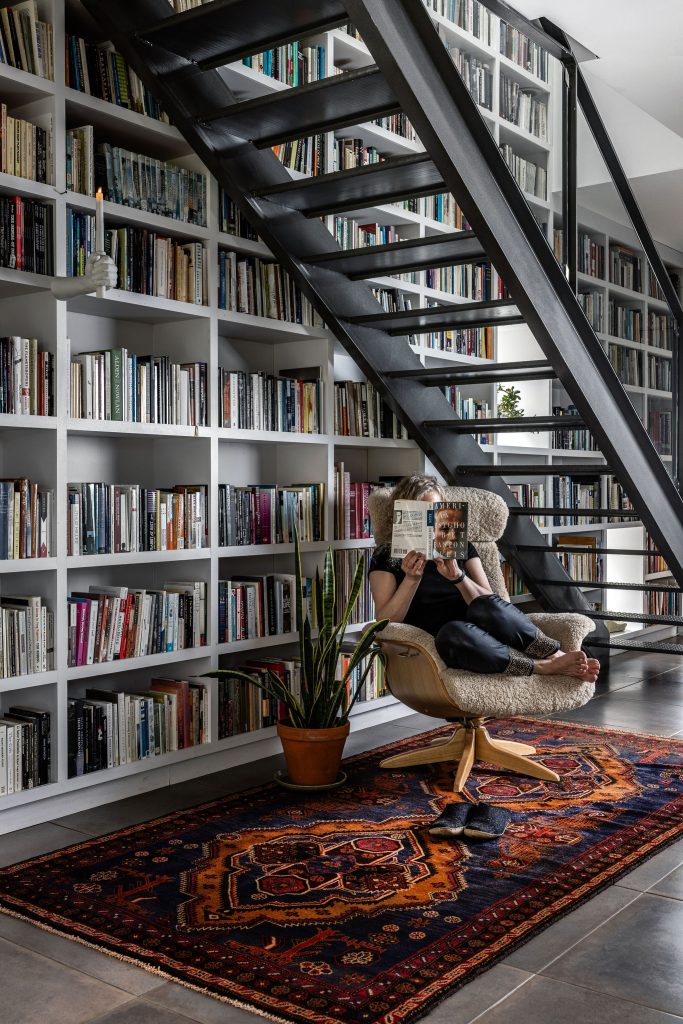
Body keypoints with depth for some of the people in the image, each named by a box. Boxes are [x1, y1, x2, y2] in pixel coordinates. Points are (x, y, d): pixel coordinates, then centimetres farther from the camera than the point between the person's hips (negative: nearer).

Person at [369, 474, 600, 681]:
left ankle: (558, 657, -28)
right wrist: (412, 578, -15)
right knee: (455, 632, -39)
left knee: (487, 606, -33)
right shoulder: (386, 557, 9)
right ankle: (547, 668, -32)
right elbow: (386, 622, -2)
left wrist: (457, 576, -14)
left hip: (480, 633, 2)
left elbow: (488, 604, 3)